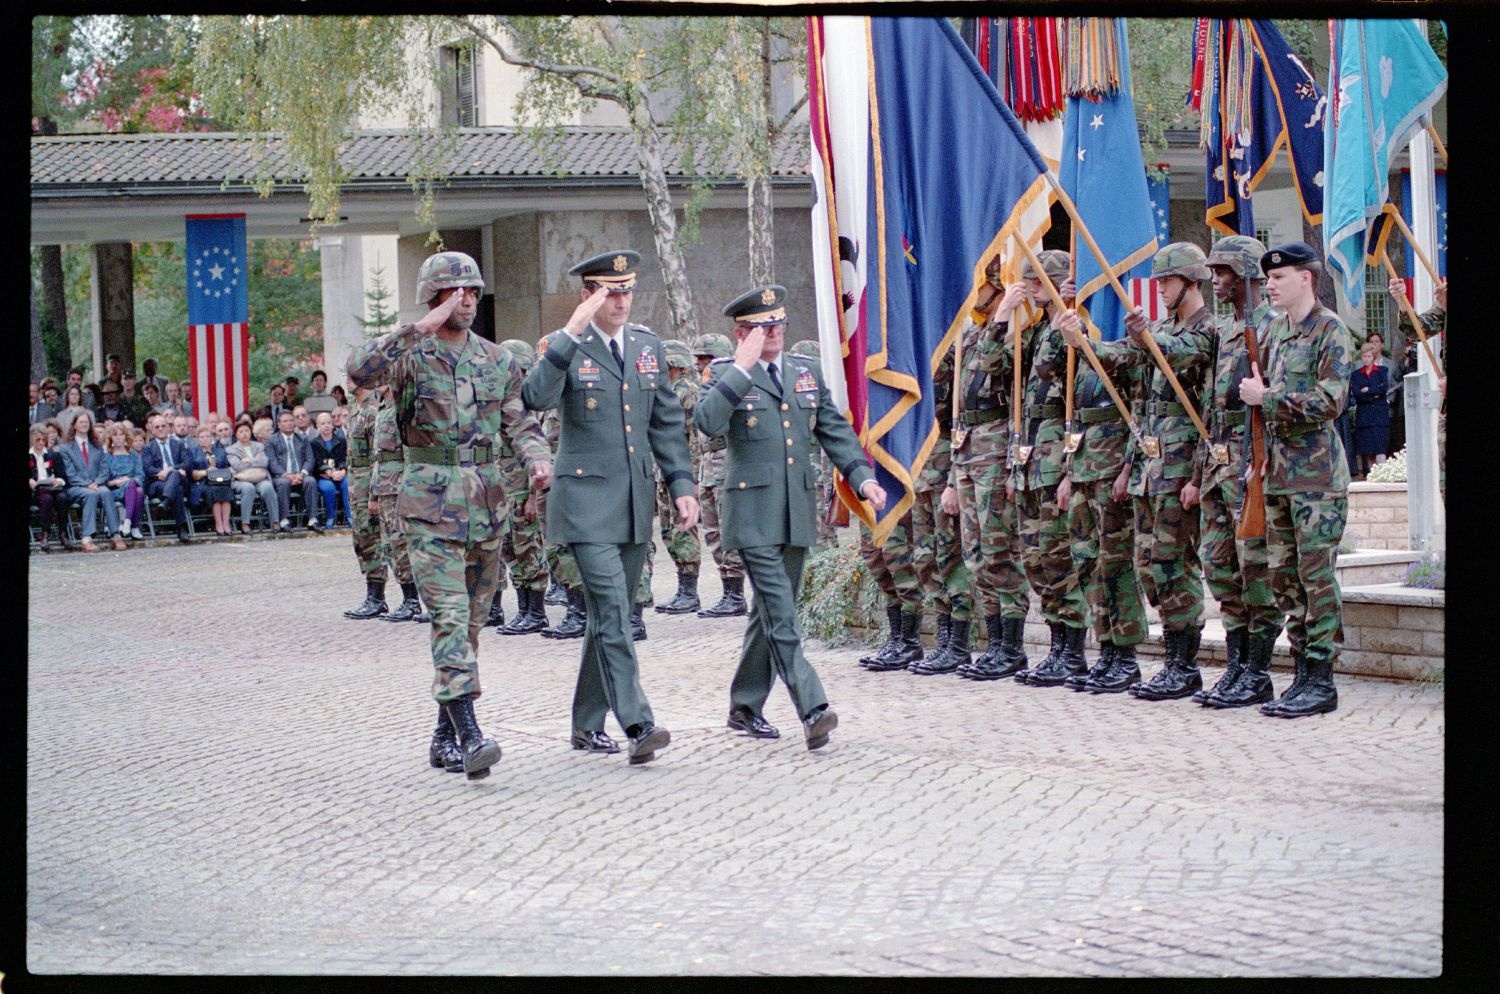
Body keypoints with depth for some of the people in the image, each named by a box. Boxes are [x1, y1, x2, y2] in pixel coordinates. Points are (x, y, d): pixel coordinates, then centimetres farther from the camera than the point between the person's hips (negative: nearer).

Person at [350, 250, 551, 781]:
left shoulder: (496, 360, 12)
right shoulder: (411, 353, -4)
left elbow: (519, 421, 13)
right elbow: (360, 370, -23)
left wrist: (538, 458, -8)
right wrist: (421, 328, -26)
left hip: (487, 497, 6)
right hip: (432, 500, -6)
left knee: (472, 619, 9)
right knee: (450, 615, -15)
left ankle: (445, 735, 19)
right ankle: (468, 734, -22)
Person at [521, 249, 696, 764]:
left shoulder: (647, 344, 11)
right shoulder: (567, 348, -5)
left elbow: (667, 422, 16)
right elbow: (536, 397, -26)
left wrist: (682, 485, 9)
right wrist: (571, 334, -28)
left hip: (636, 503, 6)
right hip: (587, 501, -6)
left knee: (611, 615, 12)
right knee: (612, 613, -15)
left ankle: (588, 722, 23)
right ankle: (638, 726, -20)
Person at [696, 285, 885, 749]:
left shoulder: (808, 372, 14)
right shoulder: (725, 374, -2)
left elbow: (836, 431, 14)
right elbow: (707, 422, -21)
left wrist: (863, 477, 0)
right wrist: (742, 367, -21)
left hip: (797, 513, 6)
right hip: (753, 513, -6)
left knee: (772, 613, 13)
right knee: (781, 616, -13)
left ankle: (745, 706, 25)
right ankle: (813, 710, -19)